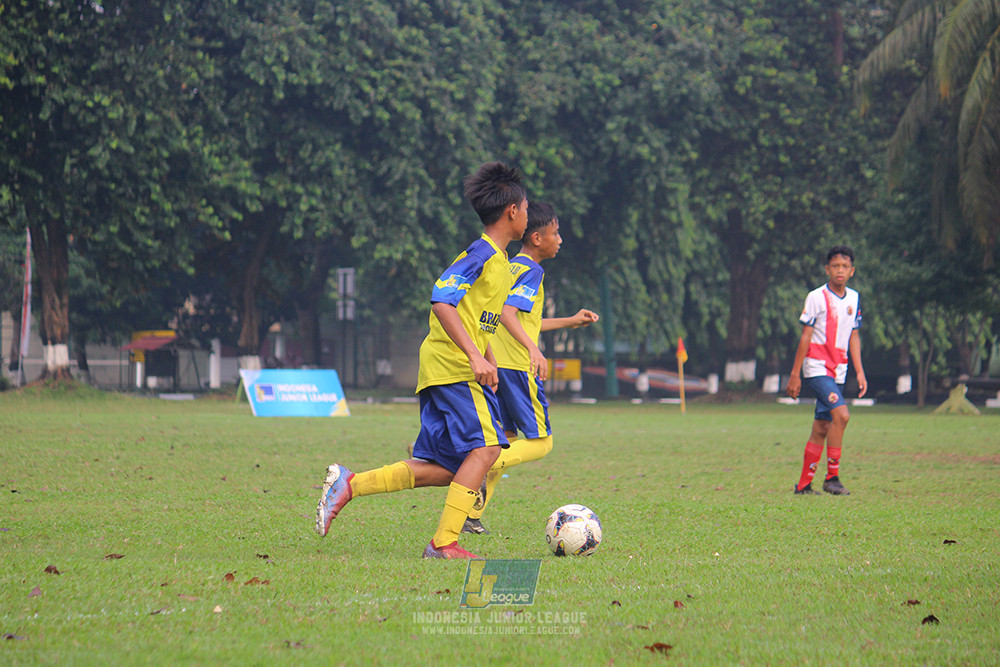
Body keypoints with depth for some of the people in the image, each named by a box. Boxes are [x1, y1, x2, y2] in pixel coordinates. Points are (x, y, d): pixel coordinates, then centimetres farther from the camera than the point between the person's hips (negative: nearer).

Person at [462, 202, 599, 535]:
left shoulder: (510, 267, 19)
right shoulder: (532, 271, -10)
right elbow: (508, 313, -25)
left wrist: (570, 321, 35)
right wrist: (533, 349, -37)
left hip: (496, 365, 9)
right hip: (517, 366, -9)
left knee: (506, 440, 12)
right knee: (541, 441, -3)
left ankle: (472, 516, 7)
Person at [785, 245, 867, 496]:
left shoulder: (854, 299, 11)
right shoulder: (817, 297, -6)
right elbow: (805, 337, -5)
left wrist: (860, 372, 10)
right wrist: (795, 375, -6)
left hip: (838, 371, 6)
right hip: (817, 367, -6)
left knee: (821, 428, 6)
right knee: (841, 414, -23)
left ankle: (804, 485, 13)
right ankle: (832, 477, -18)